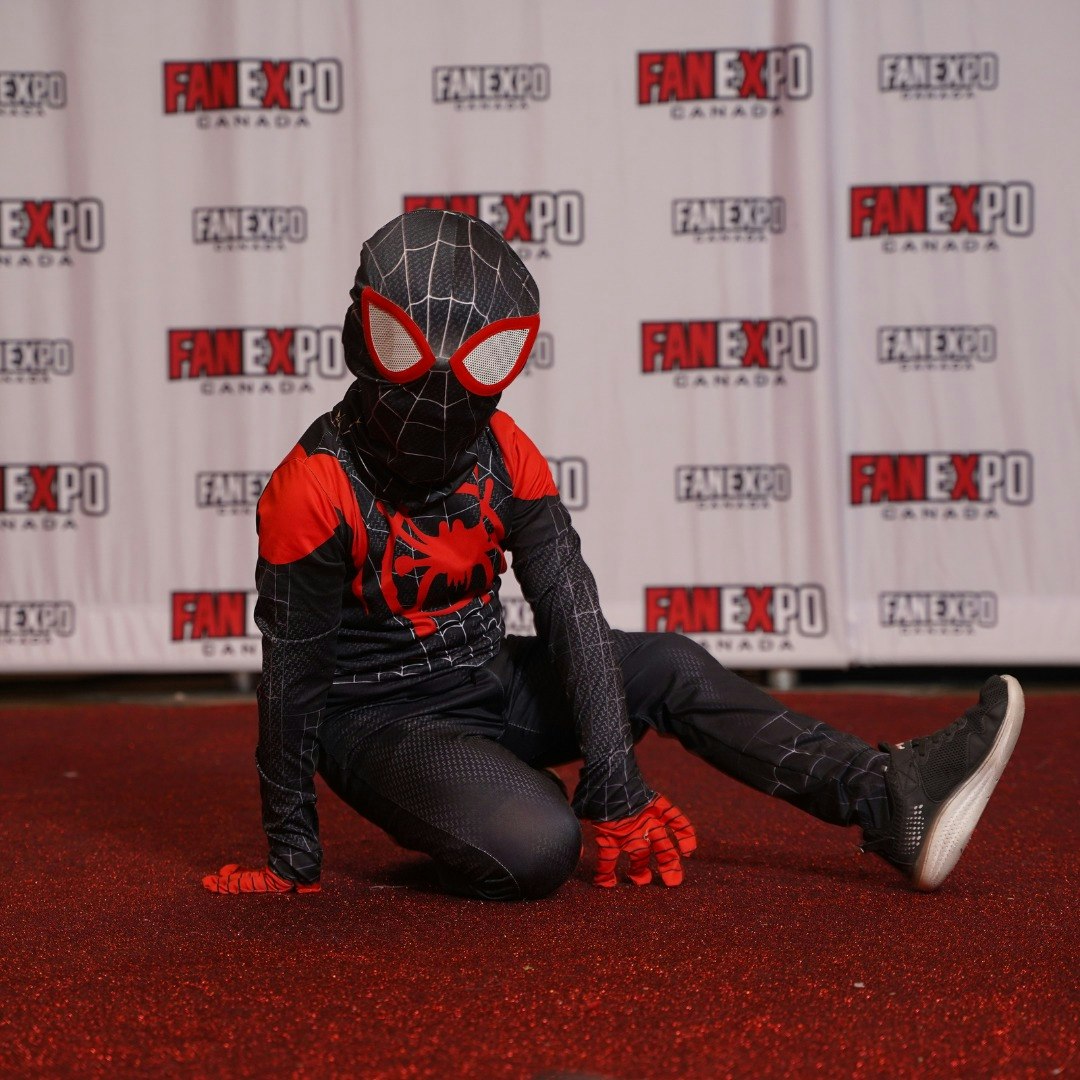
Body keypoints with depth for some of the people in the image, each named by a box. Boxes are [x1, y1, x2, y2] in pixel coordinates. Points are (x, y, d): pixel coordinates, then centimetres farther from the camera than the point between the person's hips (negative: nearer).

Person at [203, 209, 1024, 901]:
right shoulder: (317, 489, -21)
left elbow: (573, 617, -9)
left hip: (486, 686, 6)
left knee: (667, 665, -4)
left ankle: (891, 802, -3)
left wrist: (617, 793, -14)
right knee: (538, 846, -32)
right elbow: (293, 675, -16)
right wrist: (293, 856, -12)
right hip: (376, 722, -6)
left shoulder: (503, 457, -6)